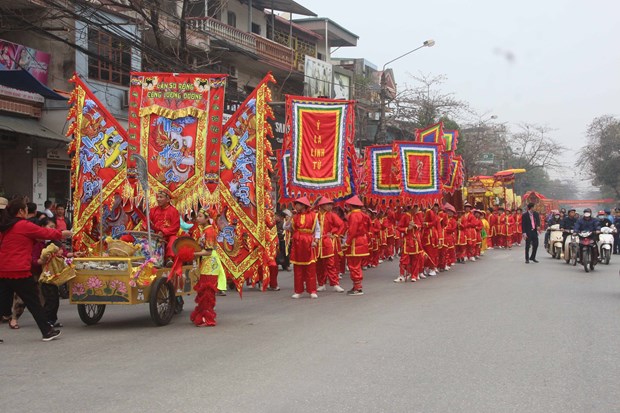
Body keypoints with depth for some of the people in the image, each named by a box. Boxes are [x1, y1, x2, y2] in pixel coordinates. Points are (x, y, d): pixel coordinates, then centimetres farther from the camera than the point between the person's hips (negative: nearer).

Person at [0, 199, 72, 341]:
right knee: (34, 303, 3)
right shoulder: (24, 225, -10)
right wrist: (62, 234, 14)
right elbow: (44, 233, -2)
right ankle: (47, 332, 10)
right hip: (19, 271, -7)